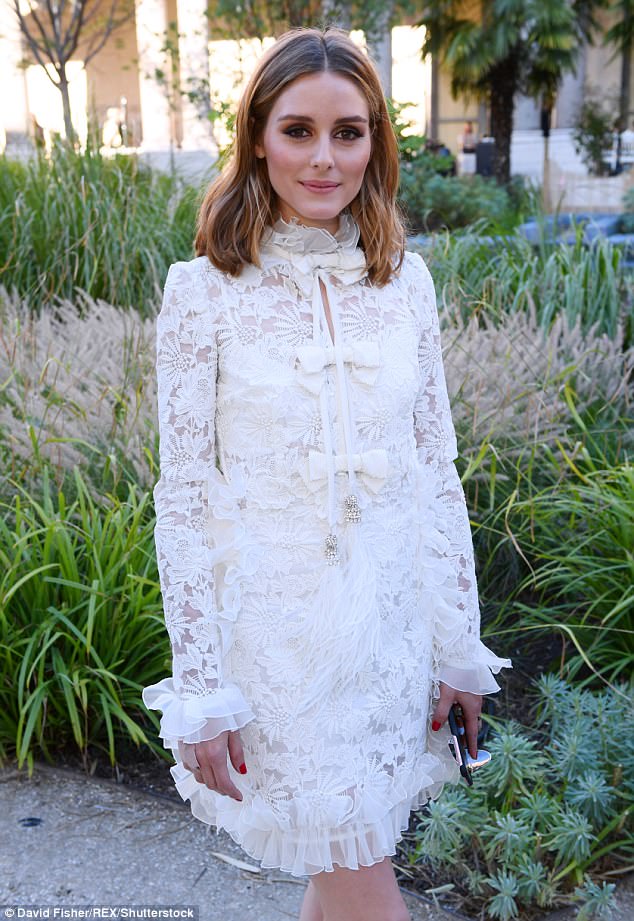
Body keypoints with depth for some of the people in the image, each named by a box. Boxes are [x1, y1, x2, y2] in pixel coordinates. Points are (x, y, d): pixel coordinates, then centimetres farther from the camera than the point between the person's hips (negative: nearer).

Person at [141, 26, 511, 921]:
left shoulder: (404, 280, 2)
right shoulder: (205, 290, -8)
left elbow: (438, 472, 5)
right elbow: (185, 500, -7)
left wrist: (460, 646, 6)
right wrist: (198, 692, -7)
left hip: (391, 620, 4)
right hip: (274, 631, -3)